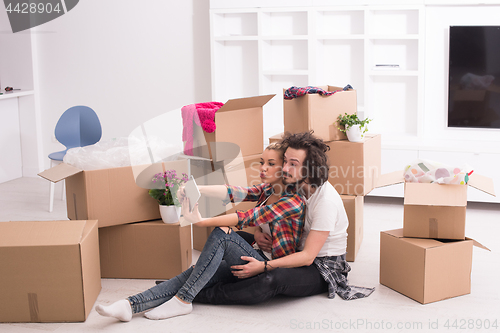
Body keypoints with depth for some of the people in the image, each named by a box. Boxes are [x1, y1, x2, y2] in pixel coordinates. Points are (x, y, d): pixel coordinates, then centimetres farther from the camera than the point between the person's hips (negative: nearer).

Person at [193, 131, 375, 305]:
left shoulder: (325, 200, -25)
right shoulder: (296, 186, -2)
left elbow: (308, 257, -26)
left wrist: (264, 266, -33)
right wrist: (258, 233, -13)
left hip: (324, 268, -8)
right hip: (299, 255, 8)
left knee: (274, 279, -35)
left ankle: (205, 294, -26)